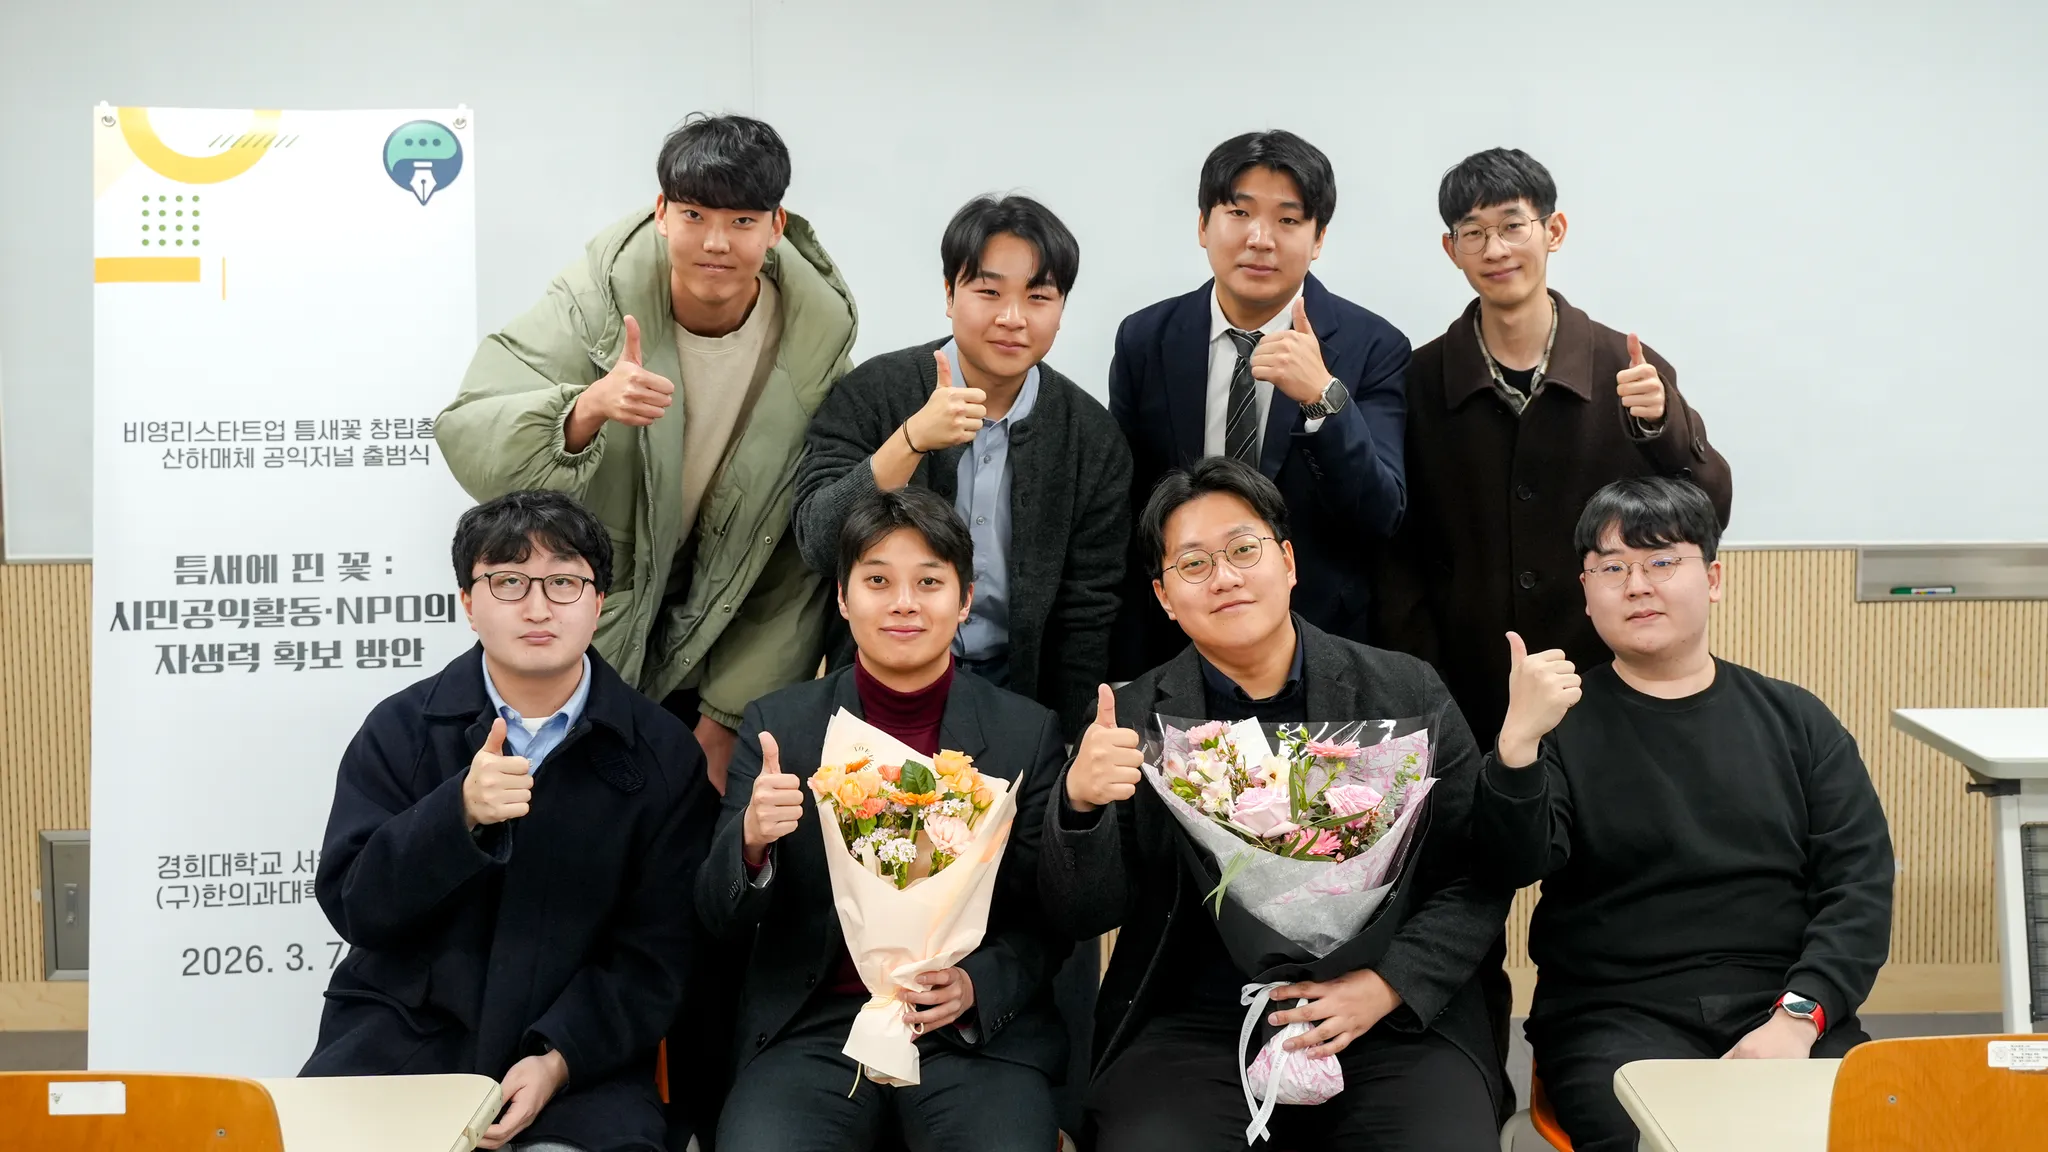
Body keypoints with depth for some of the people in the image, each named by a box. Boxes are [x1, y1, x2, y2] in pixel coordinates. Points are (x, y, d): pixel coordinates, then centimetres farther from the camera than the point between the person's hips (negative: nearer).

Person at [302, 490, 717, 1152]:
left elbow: (656, 950, -1)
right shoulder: (401, 730, 3)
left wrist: (558, 1060, -15)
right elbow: (351, 905, -5)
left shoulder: (664, 755, 0)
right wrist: (460, 815, -21)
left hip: (578, 1052, -1)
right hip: (405, 1027, 2)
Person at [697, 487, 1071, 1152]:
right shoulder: (779, 723, 4)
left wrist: (977, 986, -15)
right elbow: (720, 916, 3)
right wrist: (751, 840, -19)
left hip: (977, 1034, 0)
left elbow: (1049, 921, 6)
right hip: (813, 1029, 0)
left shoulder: (1030, 734, 2)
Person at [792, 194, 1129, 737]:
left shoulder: (1094, 439, 0)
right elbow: (819, 544, -15)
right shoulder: (871, 393, -5)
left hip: (1016, 687, 2)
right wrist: (913, 439, -26)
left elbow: (1087, 617, 4)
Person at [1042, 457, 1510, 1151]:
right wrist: (1080, 801, -19)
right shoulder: (1134, 721, 3)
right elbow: (1083, 914, 1)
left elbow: (1479, 881, 3)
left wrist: (1387, 985, -12)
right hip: (1194, 1027, 0)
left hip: (1394, 1022, 1)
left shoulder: (1407, 695, 3)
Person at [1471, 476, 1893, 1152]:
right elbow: (1514, 864, -9)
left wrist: (1798, 1017, -9)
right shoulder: (1563, 721, 6)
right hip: (1617, 1013, -2)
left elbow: (1861, 882, 6)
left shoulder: (1795, 720, 13)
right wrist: (1519, 741, -27)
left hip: (1787, 1006, 3)